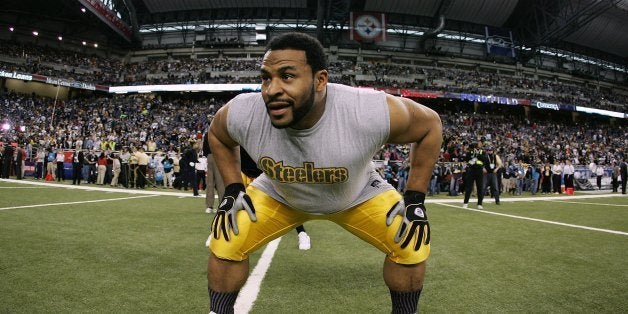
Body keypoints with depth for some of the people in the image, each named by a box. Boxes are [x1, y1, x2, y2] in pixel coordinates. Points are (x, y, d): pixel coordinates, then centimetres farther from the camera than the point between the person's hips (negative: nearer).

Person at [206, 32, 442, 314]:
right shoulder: (243, 113, -31)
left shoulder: (371, 112, -38)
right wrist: (233, 192, -11)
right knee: (225, 243, -13)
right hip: (279, 195, 1)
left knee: (412, 246, -13)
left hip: (357, 195, 0)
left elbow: (429, 126, -17)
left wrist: (414, 201, -16)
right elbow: (217, 135, -5)